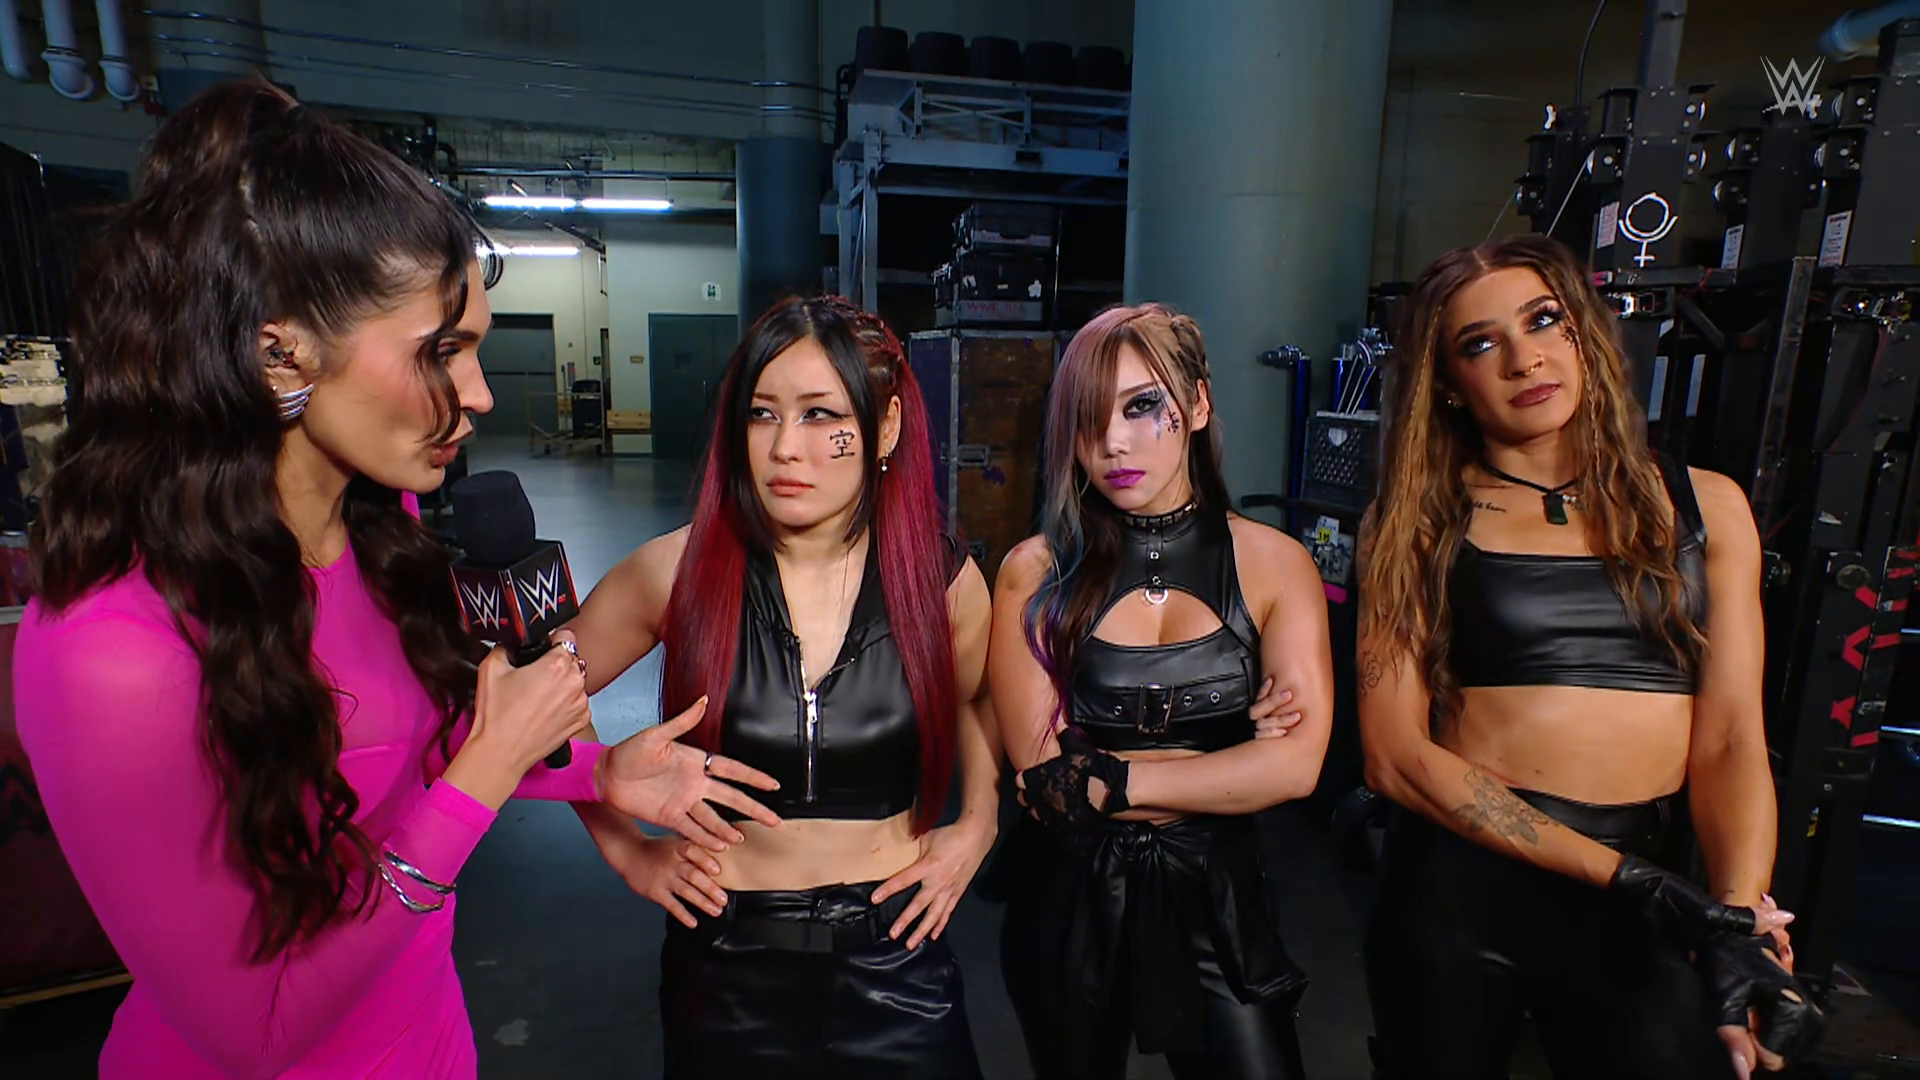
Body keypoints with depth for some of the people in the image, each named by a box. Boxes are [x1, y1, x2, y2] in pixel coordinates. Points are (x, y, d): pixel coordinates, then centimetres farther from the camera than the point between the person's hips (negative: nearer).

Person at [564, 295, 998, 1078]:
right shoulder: (679, 571, -12)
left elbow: (981, 699, 12)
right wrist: (624, 847, 0)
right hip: (726, 955, 0)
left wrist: (977, 825, 2)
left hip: (894, 952, 0)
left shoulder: (943, 579, -9)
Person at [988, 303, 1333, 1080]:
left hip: (1214, 894, 1)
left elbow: (1298, 766, -14)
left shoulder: (1273, 563, -5)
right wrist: (1235, 755, -15)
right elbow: (1040, 772, -15)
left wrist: (1109, 779, -17)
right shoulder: (1036, 572, -10)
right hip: (1069, 896, 0)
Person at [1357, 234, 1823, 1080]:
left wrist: (1738, 922, -15)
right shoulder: (1419, 526, -3)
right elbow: (1396, 754, -11)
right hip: (1459, 881, -1)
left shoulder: (1704, 504, 5)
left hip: (1649, 891, 2)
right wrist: (1624, 877, -16)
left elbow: (1731, 738, -1)